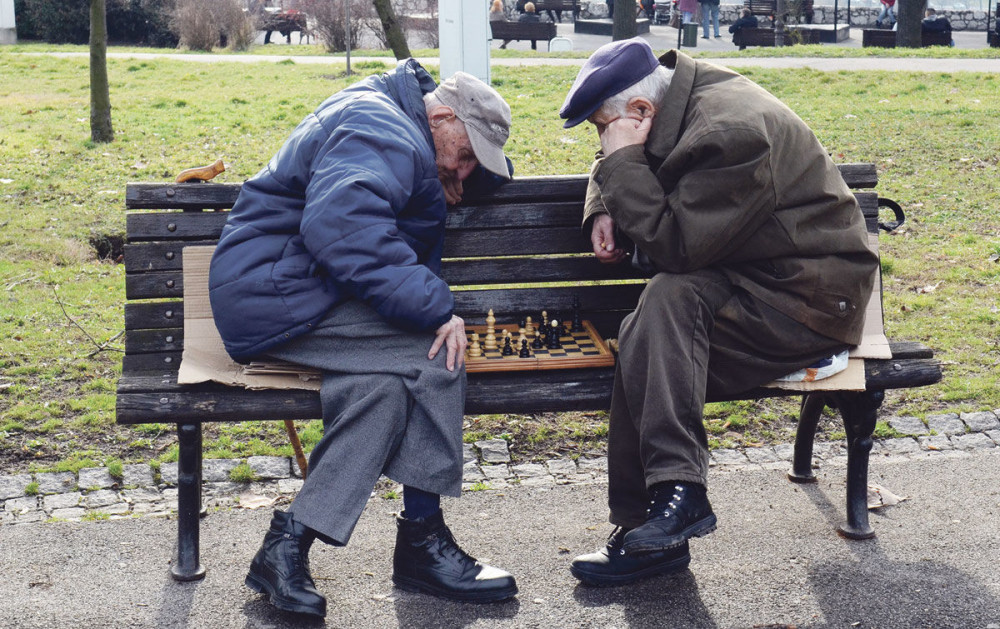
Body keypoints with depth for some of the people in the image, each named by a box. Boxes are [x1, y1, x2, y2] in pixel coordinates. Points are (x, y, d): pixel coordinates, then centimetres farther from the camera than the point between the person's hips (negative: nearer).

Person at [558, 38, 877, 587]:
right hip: (747, 279, 9)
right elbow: (613, 160, 25)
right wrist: (603, 210, 3)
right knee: (649, 340, -16)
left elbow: (674, 246, -28)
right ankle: (652, 530, -15)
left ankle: (676, 493, -31)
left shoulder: (728, 134, -25)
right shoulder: (682, 96, 5)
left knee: (671, 297, -32)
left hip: (812, 298, -9)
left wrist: (622, 161, -21)